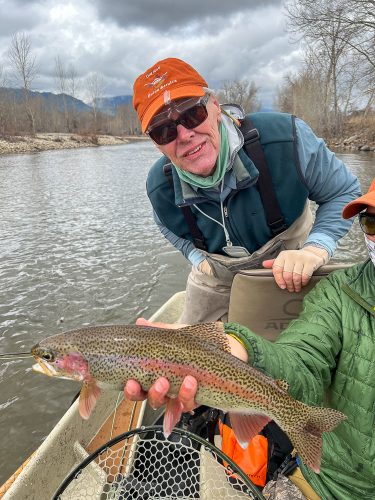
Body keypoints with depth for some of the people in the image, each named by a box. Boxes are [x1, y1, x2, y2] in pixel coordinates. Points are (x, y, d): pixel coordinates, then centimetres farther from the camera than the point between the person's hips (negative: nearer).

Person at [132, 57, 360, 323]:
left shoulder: (285, 138, -34)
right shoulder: (159, 187, -21)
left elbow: (344, 192, -19)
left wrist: (315, 250, -35)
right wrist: (196, 257, -8)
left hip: (290, 275, -2)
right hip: (216, 279, 3)